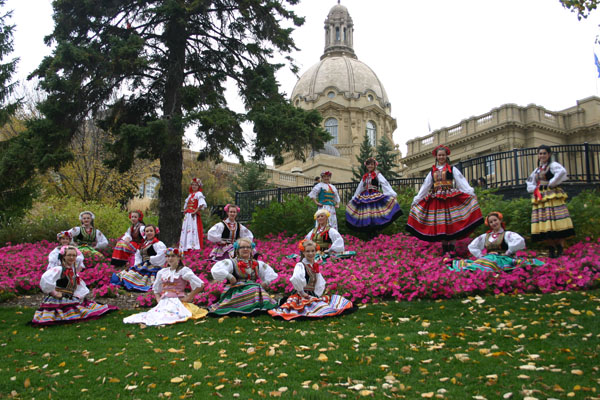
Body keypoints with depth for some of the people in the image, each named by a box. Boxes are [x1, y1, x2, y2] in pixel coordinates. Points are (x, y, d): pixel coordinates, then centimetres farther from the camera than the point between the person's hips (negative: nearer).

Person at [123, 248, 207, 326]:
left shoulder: (183, 271, 1)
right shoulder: (162, 272, 19)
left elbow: (199, 285, -6)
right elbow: (155, 289, 35)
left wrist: (188, 298, -5)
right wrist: (158, 299, 16)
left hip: (177, 301, -5)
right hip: (163, 302, 5)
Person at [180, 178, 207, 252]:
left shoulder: (198, 194, -3)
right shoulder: (190, 195, 21)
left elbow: (202, 204, -18)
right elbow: (186, 205, 31)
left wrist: (196, 211, -20)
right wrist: (185, 210, 13)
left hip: (194, 215, -8)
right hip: (187, 215, 8)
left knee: (193, 229, -14)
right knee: (185, 230, 4)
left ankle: (193, 246, -17)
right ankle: (187, 247, 6)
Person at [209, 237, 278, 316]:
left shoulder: (257, 264, 23)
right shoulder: (232, 263, 8)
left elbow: (272, 275, 28)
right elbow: (215, 271, -8)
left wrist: (265, 283, 11)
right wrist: (229, 277, -10)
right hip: (237, 291, -3)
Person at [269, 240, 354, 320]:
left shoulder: (315, 266, 12)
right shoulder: (300, 265, -13)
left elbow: (321, 283, 19)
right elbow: (296, 279, -35)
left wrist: (317, 294, 5)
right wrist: (301, 292, -24)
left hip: (313, 295, 8)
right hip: (302, 296, -8)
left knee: (336, 299, 3)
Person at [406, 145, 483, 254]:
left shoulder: (452, 169, 6)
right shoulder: (432, 171, 16)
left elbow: (461, 180, -7)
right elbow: (425, 186, 19)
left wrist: (470, 192, -23)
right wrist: (416, 199, 18)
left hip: (450, 199, -3)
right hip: (437, 200, 3)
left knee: (451, 224, -8)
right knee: (440, 225, 0)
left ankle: (452, 249, -6)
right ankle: (444, 250, 5)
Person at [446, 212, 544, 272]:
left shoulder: (507, 234, 9)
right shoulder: (485, 236, 25)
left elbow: (520, 241, -11)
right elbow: (472, 246, 28)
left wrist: (508, 252, -7)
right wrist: (481, 256, 13)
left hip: (503, 259, -7)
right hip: (488, 258, 7)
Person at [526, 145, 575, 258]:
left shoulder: (553, 165, 1)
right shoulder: (536, 170, 22)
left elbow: (562, 172, -21)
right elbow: (529, 186, 23)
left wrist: (550, 184, -14)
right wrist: (536, 188, 2)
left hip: (553, 197, -6)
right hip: (540, 199, 6)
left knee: (556, 223, -12)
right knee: (544, 226, 0)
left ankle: (560, 248, -8)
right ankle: (551, 249, 6)